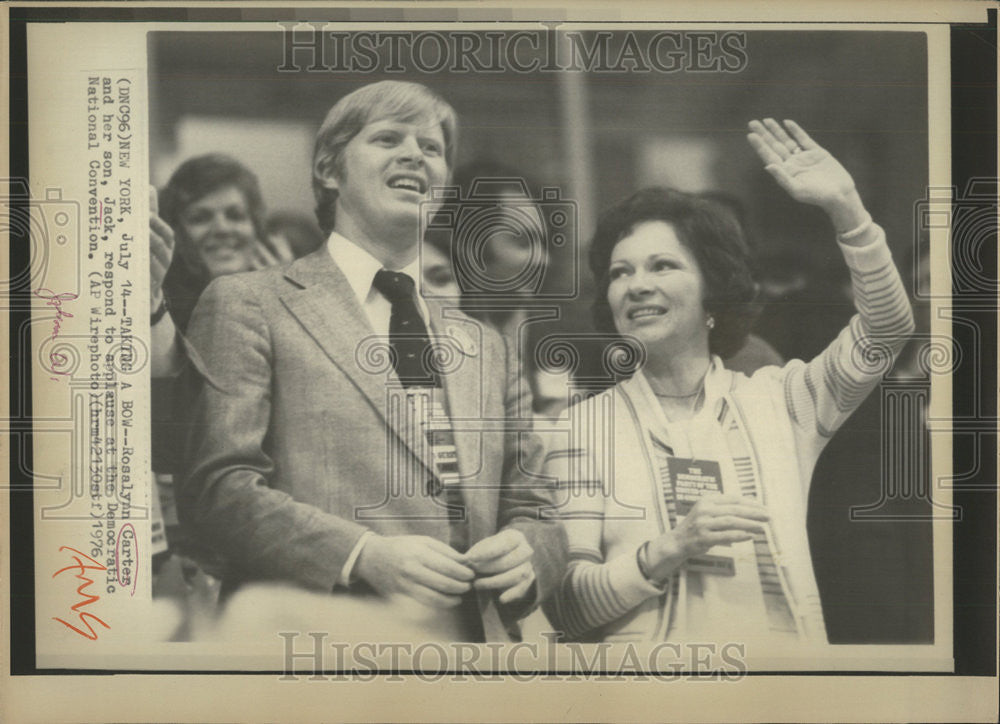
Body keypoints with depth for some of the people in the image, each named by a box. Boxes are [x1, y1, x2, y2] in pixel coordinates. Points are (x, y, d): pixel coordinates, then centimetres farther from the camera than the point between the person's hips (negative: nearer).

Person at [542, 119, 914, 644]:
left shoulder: (775, 402, 10)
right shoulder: (584, 425, 4)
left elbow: (886, 330, 0)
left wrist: (845, 207, -10)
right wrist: (669, 551, -17)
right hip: (643, 656, -1)